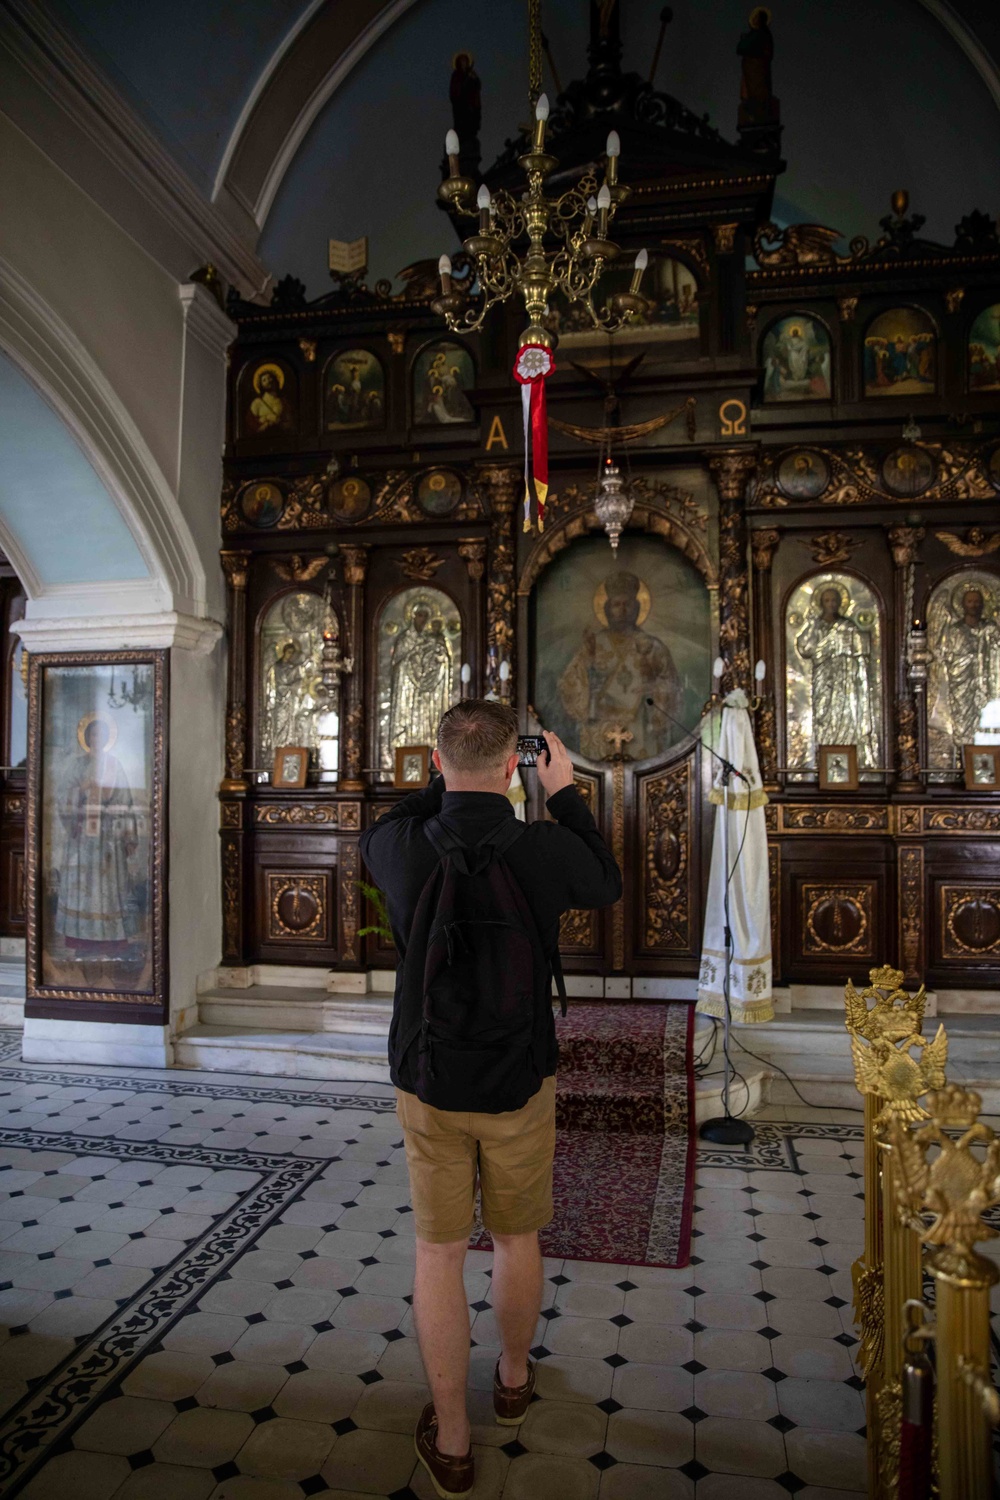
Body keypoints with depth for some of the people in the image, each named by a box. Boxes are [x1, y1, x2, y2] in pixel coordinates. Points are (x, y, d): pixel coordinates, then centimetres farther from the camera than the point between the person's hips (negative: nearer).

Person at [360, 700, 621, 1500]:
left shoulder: (402, 848, -16)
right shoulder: (547, 849, -18)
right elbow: (609, 885, 4)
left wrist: (448, 779, 14)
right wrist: (566, 792, 10)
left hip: (428, 1082, 0)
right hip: (521, 1081, 0)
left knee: (440, 1255, 14)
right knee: (517, 1239, 22)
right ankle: (514, 1378, 45)